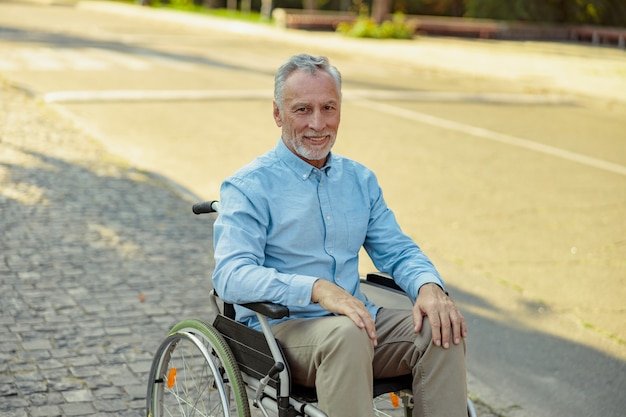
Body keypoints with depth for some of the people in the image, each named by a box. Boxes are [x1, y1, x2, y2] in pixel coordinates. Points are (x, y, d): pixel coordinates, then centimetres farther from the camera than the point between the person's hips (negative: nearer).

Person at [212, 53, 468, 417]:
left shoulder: (360, 180, 15)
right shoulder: (248, 187, -4)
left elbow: (397, 251, 15)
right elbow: (231, 276, -17)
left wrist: (429, 287, -10)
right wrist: (318, 288, -32)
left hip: (356, 319, 6)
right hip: (280, 329, -5)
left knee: (442, 329, -20)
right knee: (345, 333, -37)